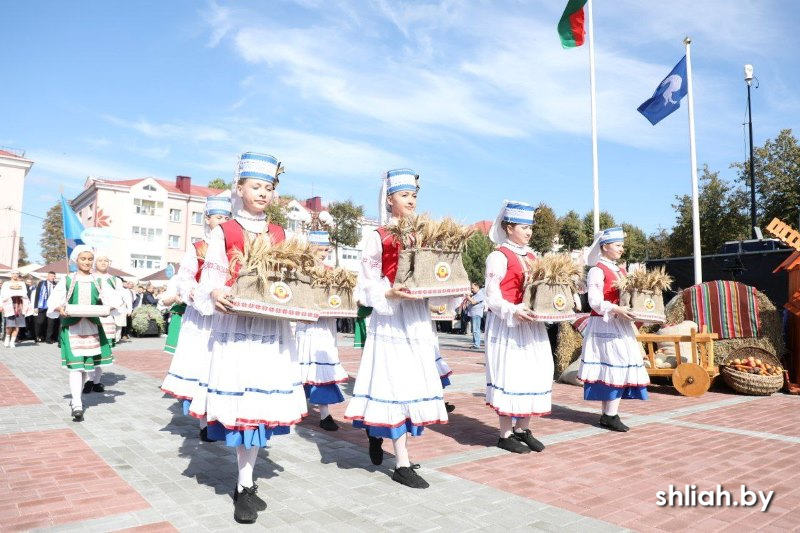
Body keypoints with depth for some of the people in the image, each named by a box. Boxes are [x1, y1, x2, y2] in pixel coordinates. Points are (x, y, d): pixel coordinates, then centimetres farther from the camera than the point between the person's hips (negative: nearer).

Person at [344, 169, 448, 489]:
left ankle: (377, 431, 33)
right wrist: (391, 294, -23)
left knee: (414, 381, 10)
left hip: (418, 317, 6)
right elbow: (368, 284, -7)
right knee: (395, 383, -3)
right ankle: (402, 464, 8)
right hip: (390, 317, -6)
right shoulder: (379, 237, -3)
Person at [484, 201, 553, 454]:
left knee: (532, 374, 10)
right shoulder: (498, 256, -8)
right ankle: (505, 434, 9)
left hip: (531, 324, 8)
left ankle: (522, 429, 23)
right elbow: (492, 296, -14)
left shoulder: (532, 257, 15)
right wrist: (513, 311, -29)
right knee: (509, 375, -3)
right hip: (507, 325, -8)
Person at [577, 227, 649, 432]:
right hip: (605, 325, -8)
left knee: (620, 366, 7)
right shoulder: (597, 270, -9)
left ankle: (608, 414, 13)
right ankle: (610, 415, -3)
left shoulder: (621, 271, 18)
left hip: (621, 325, 8)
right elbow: (595, 301, -17)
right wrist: (616, 309, -28)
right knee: (613, 365, -10)